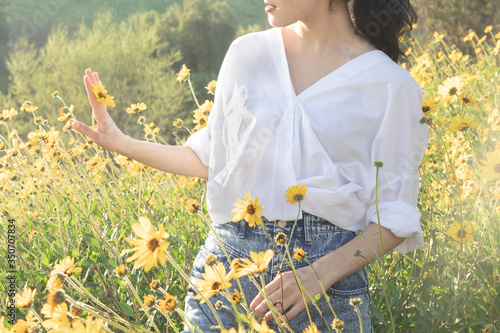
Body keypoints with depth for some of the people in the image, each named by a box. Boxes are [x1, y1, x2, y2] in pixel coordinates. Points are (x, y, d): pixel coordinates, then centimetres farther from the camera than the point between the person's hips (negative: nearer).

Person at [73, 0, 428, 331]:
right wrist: (122, 143, 14)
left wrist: (321, 273, -16)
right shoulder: (248, 53, 6)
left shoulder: (392, 86, -4)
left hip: (328, 263, -2)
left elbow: (395, 215, -3)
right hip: (229, 254, 3)